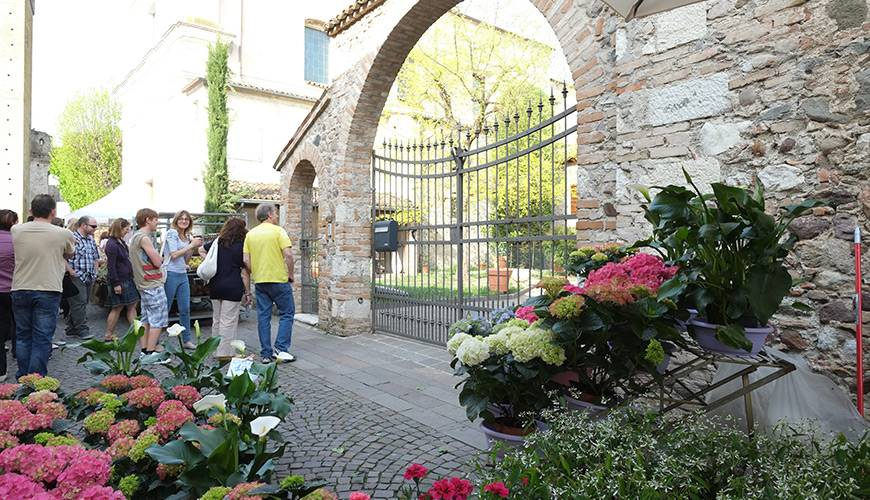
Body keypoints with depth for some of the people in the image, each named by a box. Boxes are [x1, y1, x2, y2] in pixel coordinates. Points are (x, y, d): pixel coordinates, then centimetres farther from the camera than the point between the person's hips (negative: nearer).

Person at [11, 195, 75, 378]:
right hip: (48, 291, -3)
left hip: (20, 291, 3)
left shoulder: (16, 230, 0)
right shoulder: (63, 234, -9)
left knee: (23, 336, 15)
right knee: (41, 339, 3)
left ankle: (22, 378, 24)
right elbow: (69, 255, 9)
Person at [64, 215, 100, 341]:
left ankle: (71, 330, 19)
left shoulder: (91, 240, 16)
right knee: (79, 303, -8)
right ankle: (82, 330, -3)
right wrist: (71, 271, -18)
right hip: (77, 277, -8)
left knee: (83, 303, 10)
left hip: (89, 277, 9)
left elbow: (95, 257, 26)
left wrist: (95, 272, 17)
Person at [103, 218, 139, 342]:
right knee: (117, 308, 0)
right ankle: (108, 335, 12)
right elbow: (111, 266, -19)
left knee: (132, 305, 9)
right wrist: (116, 284, -20)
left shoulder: (121, 241, 12)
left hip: (127, 279, 9)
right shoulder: (112, 244, -17)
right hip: (119, 281, -9)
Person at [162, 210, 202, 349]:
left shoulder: (187, 236, 14)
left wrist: (194, 248, 4)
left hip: (183, 275, 7)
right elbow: (174, 255, -16)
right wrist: (191, 245, -10)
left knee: (185, 310, 9)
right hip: (171, 274, -7)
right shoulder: (171, 233, -7)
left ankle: (186, 340, 17)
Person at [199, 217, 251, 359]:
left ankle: (216, 351, 24)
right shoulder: (241, 246, -8)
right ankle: (225, 354, 0)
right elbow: (244, 272, -8)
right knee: (228, 322, -2)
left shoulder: (216, 243, 9)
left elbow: (201, 250, 26)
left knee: (216, 320, 15)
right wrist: (248, 292, -3)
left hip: (214, 287, 6)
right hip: (232, 289, -6)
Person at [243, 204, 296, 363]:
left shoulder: (250, 234, 10)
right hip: (279, 279, -5)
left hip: (259, 281, 5)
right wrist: (291, 274, -4)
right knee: (287, 313, 6)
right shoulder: (278, 231, -6)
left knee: (263, 316, 9)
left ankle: (266, 354, 12)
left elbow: (246, 259, 6)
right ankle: (282, 349, -1)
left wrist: (255, 275, 17)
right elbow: (288, 254, -15)